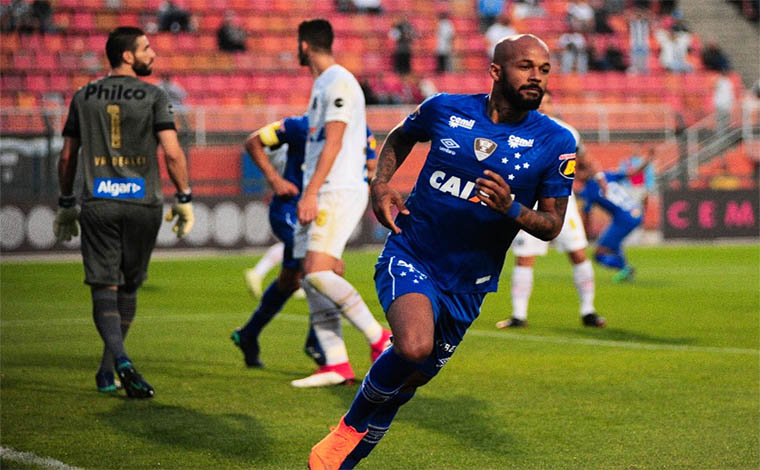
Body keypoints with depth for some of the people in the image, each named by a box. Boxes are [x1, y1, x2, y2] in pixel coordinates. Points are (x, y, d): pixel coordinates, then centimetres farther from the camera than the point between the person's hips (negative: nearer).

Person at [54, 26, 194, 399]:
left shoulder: (83, 97, 8)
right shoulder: (153, 96, -1)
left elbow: (67, 156, 11)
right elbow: (172, 152, -9)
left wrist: (66, 204, 20)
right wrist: (184, 199, -1)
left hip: (97, 202, 1)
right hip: (142, 201, -1)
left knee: (104, 288, -1)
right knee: (128, 287, 13)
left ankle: (121, 361, -22)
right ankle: (107, 370, 18)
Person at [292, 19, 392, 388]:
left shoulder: (339, 82, -10)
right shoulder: (321, 85, 20)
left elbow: (333, 143, -18)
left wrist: (310, 193, -22)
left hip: (338, 192, -10)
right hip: (319, 196, 10)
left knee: (317, 272, -20)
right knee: (310, 278, 2)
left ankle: (381, 340, -13)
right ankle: (336, 365, 1)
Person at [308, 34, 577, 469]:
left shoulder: (556, 143, -6)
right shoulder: (445, 109, -5)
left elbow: (552, 224, -2)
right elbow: (400, 137, 18)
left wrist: (511, 208, -23)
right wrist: (380, 186, 1)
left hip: (467, 285, 2)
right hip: (409, 257, -2)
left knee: (408, 381, 11)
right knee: (413, 347, -31)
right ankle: (349, 427, -4)